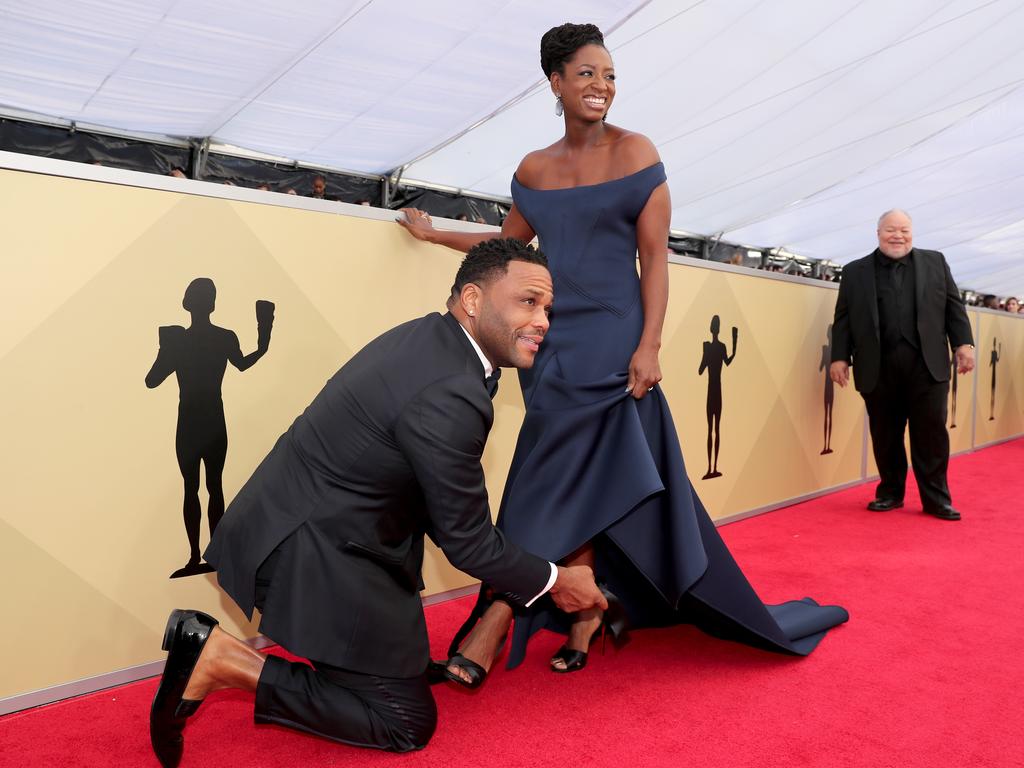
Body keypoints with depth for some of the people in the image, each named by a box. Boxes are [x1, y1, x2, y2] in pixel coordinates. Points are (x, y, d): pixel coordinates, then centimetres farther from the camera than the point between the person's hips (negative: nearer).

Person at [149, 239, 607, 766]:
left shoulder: (427, 336, 4)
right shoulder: (450, 396, -26)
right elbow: (467, 542, -14)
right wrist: (556, 581, 2)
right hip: (310, 558, -10)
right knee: (407, 723, 4)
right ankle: (227, 659, -2)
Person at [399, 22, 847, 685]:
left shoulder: (634, 152, -1)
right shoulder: (535, 170, 12)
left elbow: (655, 257, -5)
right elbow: (509, 245, 26)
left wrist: (649, 346, -14)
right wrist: (434, 234, 30)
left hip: (609, 343, -4)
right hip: (554, 343, 5)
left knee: (569, 484, -5)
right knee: (585, 485, 6)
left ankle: (496, 620, 0)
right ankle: (588, 615, 19)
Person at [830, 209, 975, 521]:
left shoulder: (935, 263, 14)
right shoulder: (855, 272, 10)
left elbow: (953, 307, 11)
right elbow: (843, 319, 6)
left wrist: (963, 344, 1)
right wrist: (840, 357, -2)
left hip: (927, 365, 0)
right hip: (878, 368, 0)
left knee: (931, 434, 1)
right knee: (885, 435, 6)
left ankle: (936, 498, 10)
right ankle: (890, 492, 20)